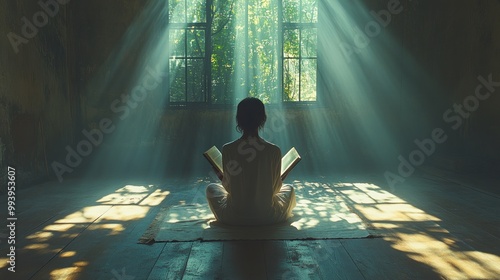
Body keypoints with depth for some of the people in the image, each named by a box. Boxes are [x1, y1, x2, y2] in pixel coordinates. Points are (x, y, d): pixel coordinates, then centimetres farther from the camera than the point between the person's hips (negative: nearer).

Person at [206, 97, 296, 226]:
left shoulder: (227, 149, -14)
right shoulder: (274, 151, -14)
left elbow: (228, 187, -2)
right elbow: (276, 187, -2)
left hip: (233, 218, 0)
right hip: (267, 217, 1)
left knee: (211, 188, 29)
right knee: (289, 188, 30)